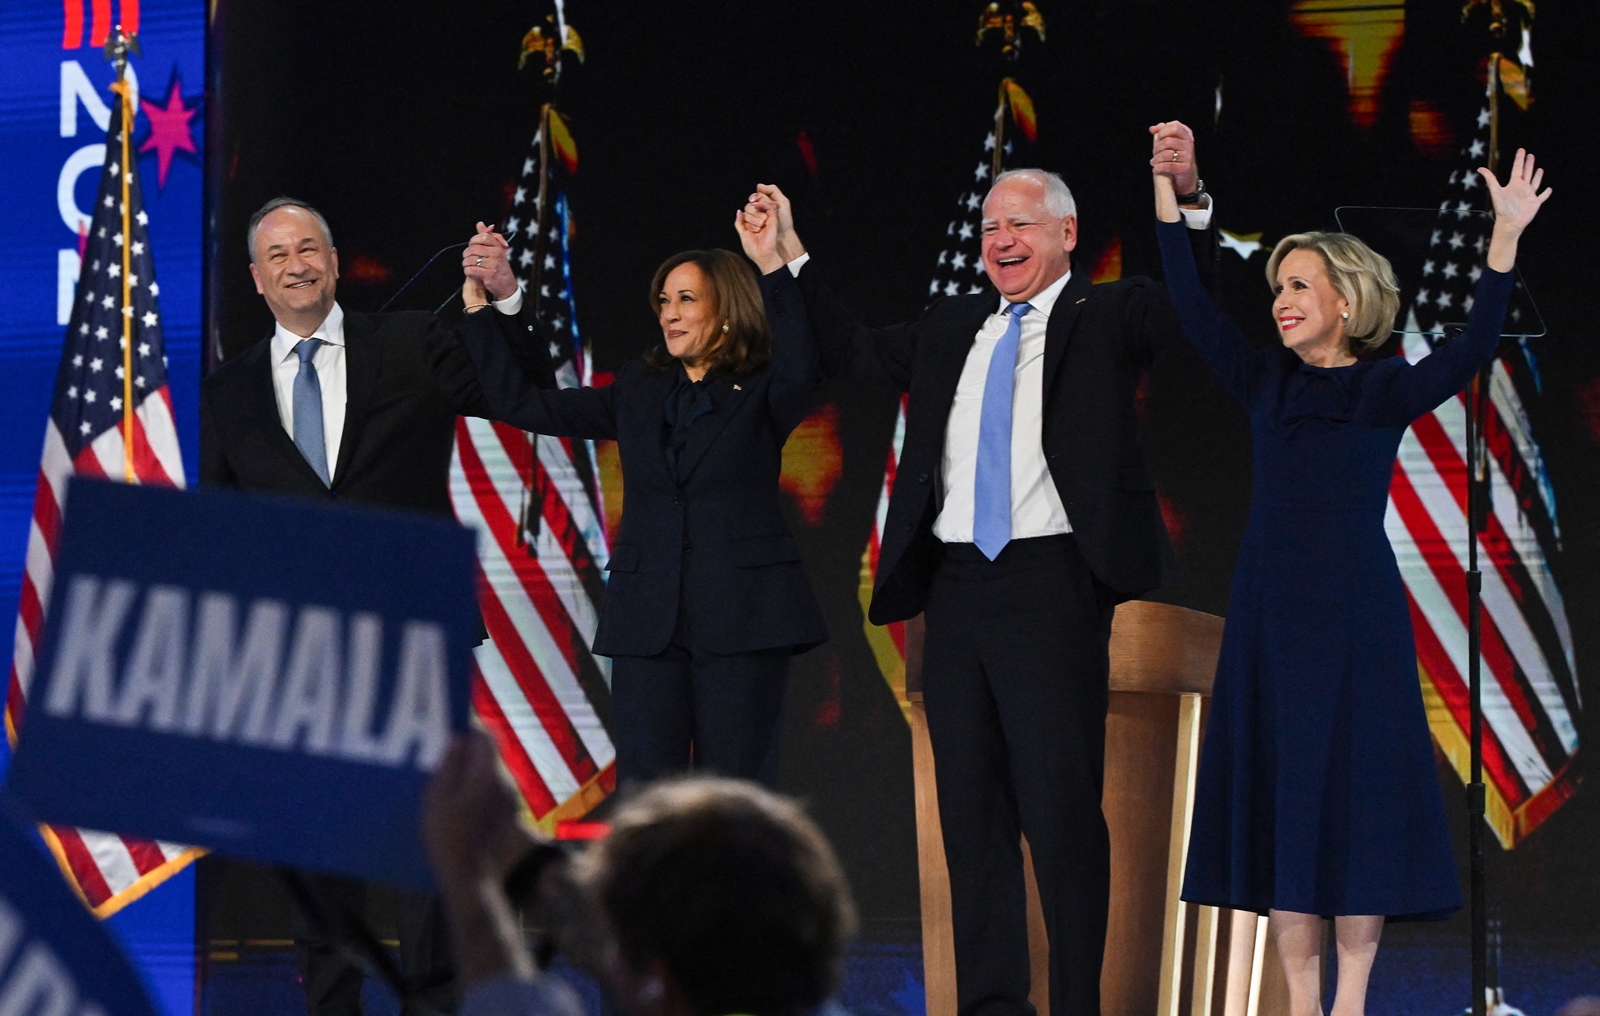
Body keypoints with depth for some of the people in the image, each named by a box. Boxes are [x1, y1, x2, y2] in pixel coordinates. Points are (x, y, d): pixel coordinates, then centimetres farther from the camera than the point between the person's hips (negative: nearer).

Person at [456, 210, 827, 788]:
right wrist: (478, 311, 8)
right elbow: (525, 405, 13)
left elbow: (801, 370, -21)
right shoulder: (639, 391, 16)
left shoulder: (762, 393, 3)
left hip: (742, 615, -4)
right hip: (648, 619, 4)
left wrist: (775, 269, -30)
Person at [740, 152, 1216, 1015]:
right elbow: (857, 349, 29)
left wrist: (1192, 206, -28)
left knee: (1061, 805, -6)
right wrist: (791, 258, 25)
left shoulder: (1106, 316, 3)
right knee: (970, 805, 8)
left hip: (1050, 584, -6)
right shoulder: (952, 328, 20)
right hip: (957, 583, 6)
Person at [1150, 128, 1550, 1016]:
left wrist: (1506, 238, -27)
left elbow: (1472, 350, -16)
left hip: (1354, 610, -4)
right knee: (1278, 800, 3)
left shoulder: (1389, 391, -1)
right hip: (1270, 609, 4)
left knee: (1354, 797, -3)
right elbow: (1193, 308, 2)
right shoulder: (1265, 386, 9)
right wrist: (1167, 190, -4)